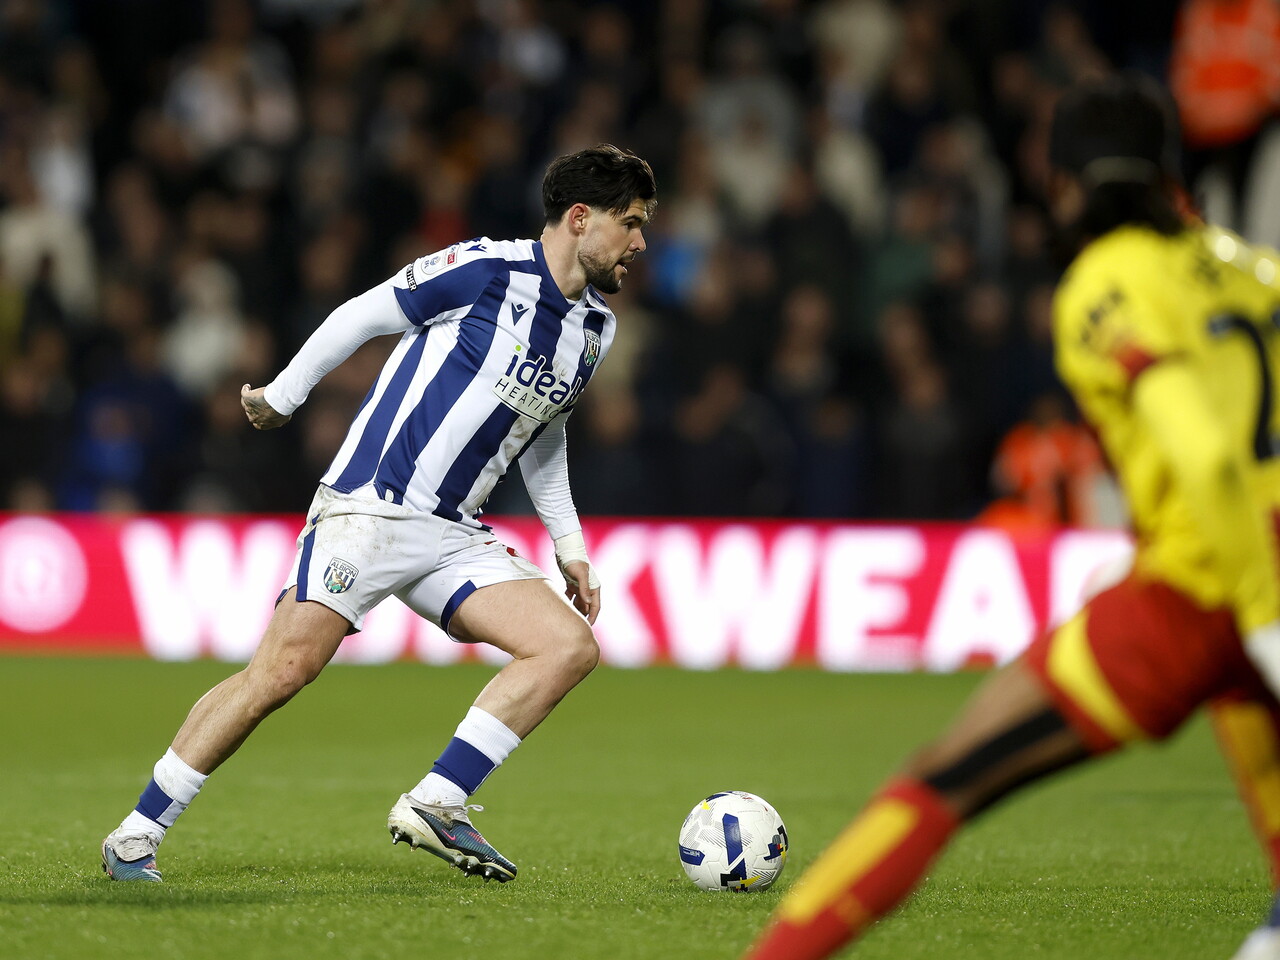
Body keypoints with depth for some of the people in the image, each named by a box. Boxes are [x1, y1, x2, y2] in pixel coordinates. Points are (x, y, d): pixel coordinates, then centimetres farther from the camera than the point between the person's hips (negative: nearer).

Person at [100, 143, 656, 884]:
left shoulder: (596, 328, 12)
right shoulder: (487, 270, -10)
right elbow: (362, 317, 0)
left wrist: (570, 547, 23)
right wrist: (281, 397, 7)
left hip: (452, 536, 7)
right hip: (368, 509, -7)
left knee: (571, 646, -10)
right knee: (285, 669, -16)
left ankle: (434, 807, -10)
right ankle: (137, 834, -3)